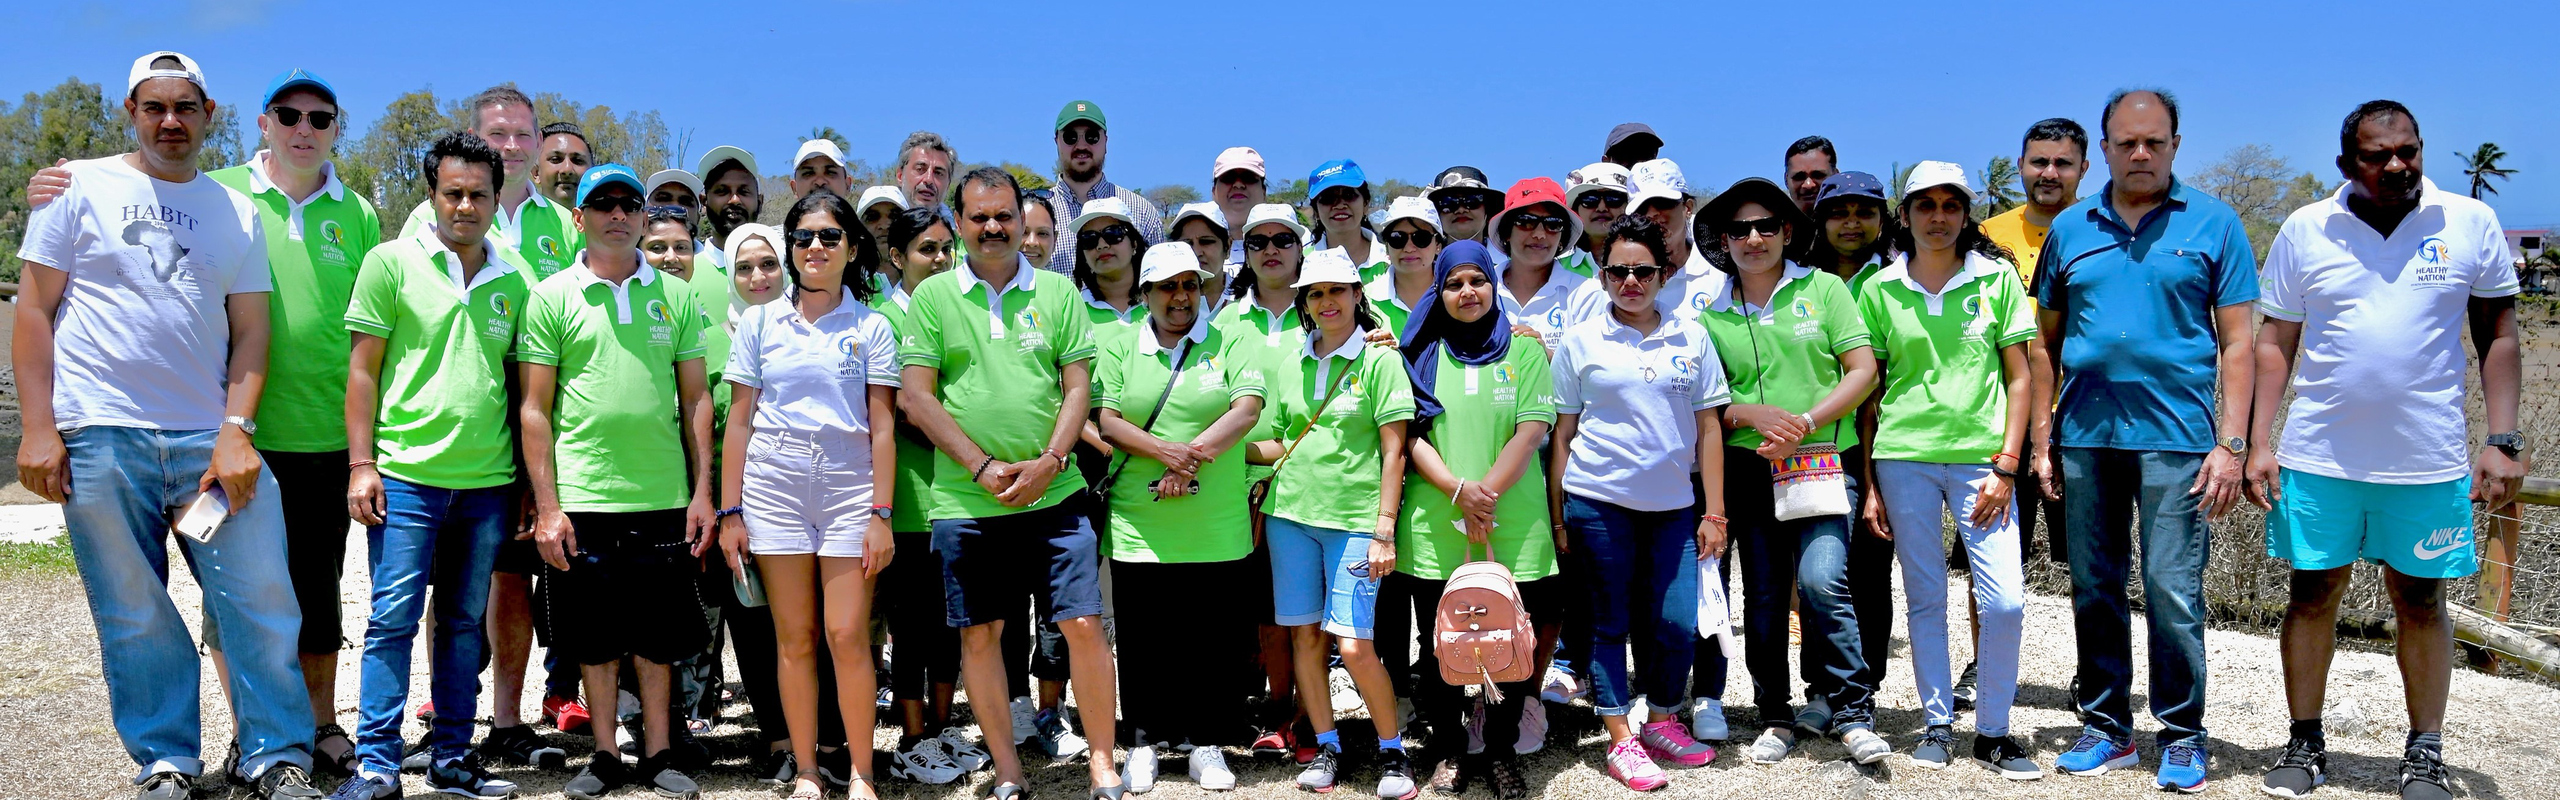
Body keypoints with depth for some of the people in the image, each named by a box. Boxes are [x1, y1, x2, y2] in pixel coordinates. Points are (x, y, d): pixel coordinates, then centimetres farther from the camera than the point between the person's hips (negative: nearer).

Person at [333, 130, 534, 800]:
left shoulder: (513, 282, 10)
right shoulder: (392, 263, 1)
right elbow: (363, 371, 0)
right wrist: (361, 464, -6)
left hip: (488, 481, 3)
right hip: (407, 474, -3)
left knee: (465, 621, 10)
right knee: (394, 618, -3)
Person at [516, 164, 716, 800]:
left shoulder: (675, 296, 8)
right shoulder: (552, 298, 2)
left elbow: (696, 399, 9)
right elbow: (535, 408, 1)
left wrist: (702, 491, 3)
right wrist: (546, 506, -5)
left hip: (664, 497, 1)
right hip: (583, 498, -1)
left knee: (657, 634, 8)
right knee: (595, 637, 7)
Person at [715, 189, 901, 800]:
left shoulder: (871, 327, 5)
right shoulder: (760, 322, 9)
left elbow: (882, 427, 2)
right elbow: (739, 420, 9)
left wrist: (880, 514, -5)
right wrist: (729, 512, 4)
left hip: (849, 488, -1)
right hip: (773, 488, 2)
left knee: (847, 636, -6)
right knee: (794, 639, 4)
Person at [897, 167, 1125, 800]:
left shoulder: (1057, 292, 7)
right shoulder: (932, 296, 4)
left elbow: (1077, 387, 4)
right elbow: (915, 396, 0)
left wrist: (1046, 462, -10)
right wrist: (981, 466, -8)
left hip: (1054, 494, 0)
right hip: (965, 501, 0)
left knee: (1084, 623, -2)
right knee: (979, 633, 7)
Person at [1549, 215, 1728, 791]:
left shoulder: (1690, 338, 6)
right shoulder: (1580, 342, 2)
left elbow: (1708, 429, 7)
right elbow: (1562, 434, 4)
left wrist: (1714, 513, 3)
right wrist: (1558, 519, 1)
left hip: (1674, 504, 2)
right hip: (1598, 501, -2)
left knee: (1677, 623, 1)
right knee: (1610, 623, 4)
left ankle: (1661, 721, 23)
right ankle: (1621, 740, 13)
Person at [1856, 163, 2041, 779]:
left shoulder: (1997, 278, 3)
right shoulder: (1881, 290, 5)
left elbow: (2019, 379, 4)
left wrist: (2005, 467, -5)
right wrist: (1869, 480, 4)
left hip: (1979, 457, -1)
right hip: (1904, 456, 1)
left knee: (2005, 600, -7)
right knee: (1924, 599, 7)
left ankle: (1993, 731, 10)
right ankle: (1938, 725, 20)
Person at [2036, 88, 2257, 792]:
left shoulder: (2213, 224, 3)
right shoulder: (2070, 229, 11)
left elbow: (2236, 342, 1)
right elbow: (2047, 343, 14)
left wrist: (2231, 444, -6)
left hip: (2175, 436, -3)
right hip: (2085, 437, 3)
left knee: (2173, 591, -4)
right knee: (2093, 589, 9)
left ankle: (2181, 735, 11)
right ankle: (2106, 727, 22)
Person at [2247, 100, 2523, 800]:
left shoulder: (2472, 224, 2)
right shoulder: (2304, 231, 2)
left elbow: (2498, 340, 5)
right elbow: (2275, 344, 5)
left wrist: (2503, 442, -2)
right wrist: (2258, 445, -1)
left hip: (2428, 460, 0)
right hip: (2319, 455, 0)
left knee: (2421, 603, 8)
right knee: (2312, 596, 6)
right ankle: (2305, 744, 19)